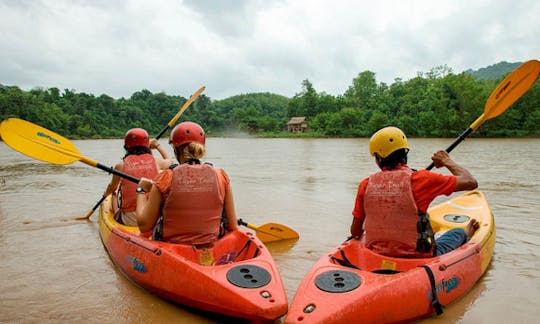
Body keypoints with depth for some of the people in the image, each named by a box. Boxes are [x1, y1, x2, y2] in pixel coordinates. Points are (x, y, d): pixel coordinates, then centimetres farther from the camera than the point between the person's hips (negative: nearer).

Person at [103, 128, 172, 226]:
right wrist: (158, 146, 38)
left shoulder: (120, 165, -3)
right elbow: (169, 161, 24)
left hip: (130, 221, 0)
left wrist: (106, 193, 42)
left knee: (115, 194, 28)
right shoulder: (156, 161, -2)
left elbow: (112, 187, 18)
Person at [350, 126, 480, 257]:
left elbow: (355, 232, -2)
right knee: (458, 233, 25)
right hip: (417, 258, -3)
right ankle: (466, 235, 60)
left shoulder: (366, 184, -8)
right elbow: (471, 182, -9)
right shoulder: (417, 179, -17)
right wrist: (447, 161, 9)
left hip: (376, 256, 4)